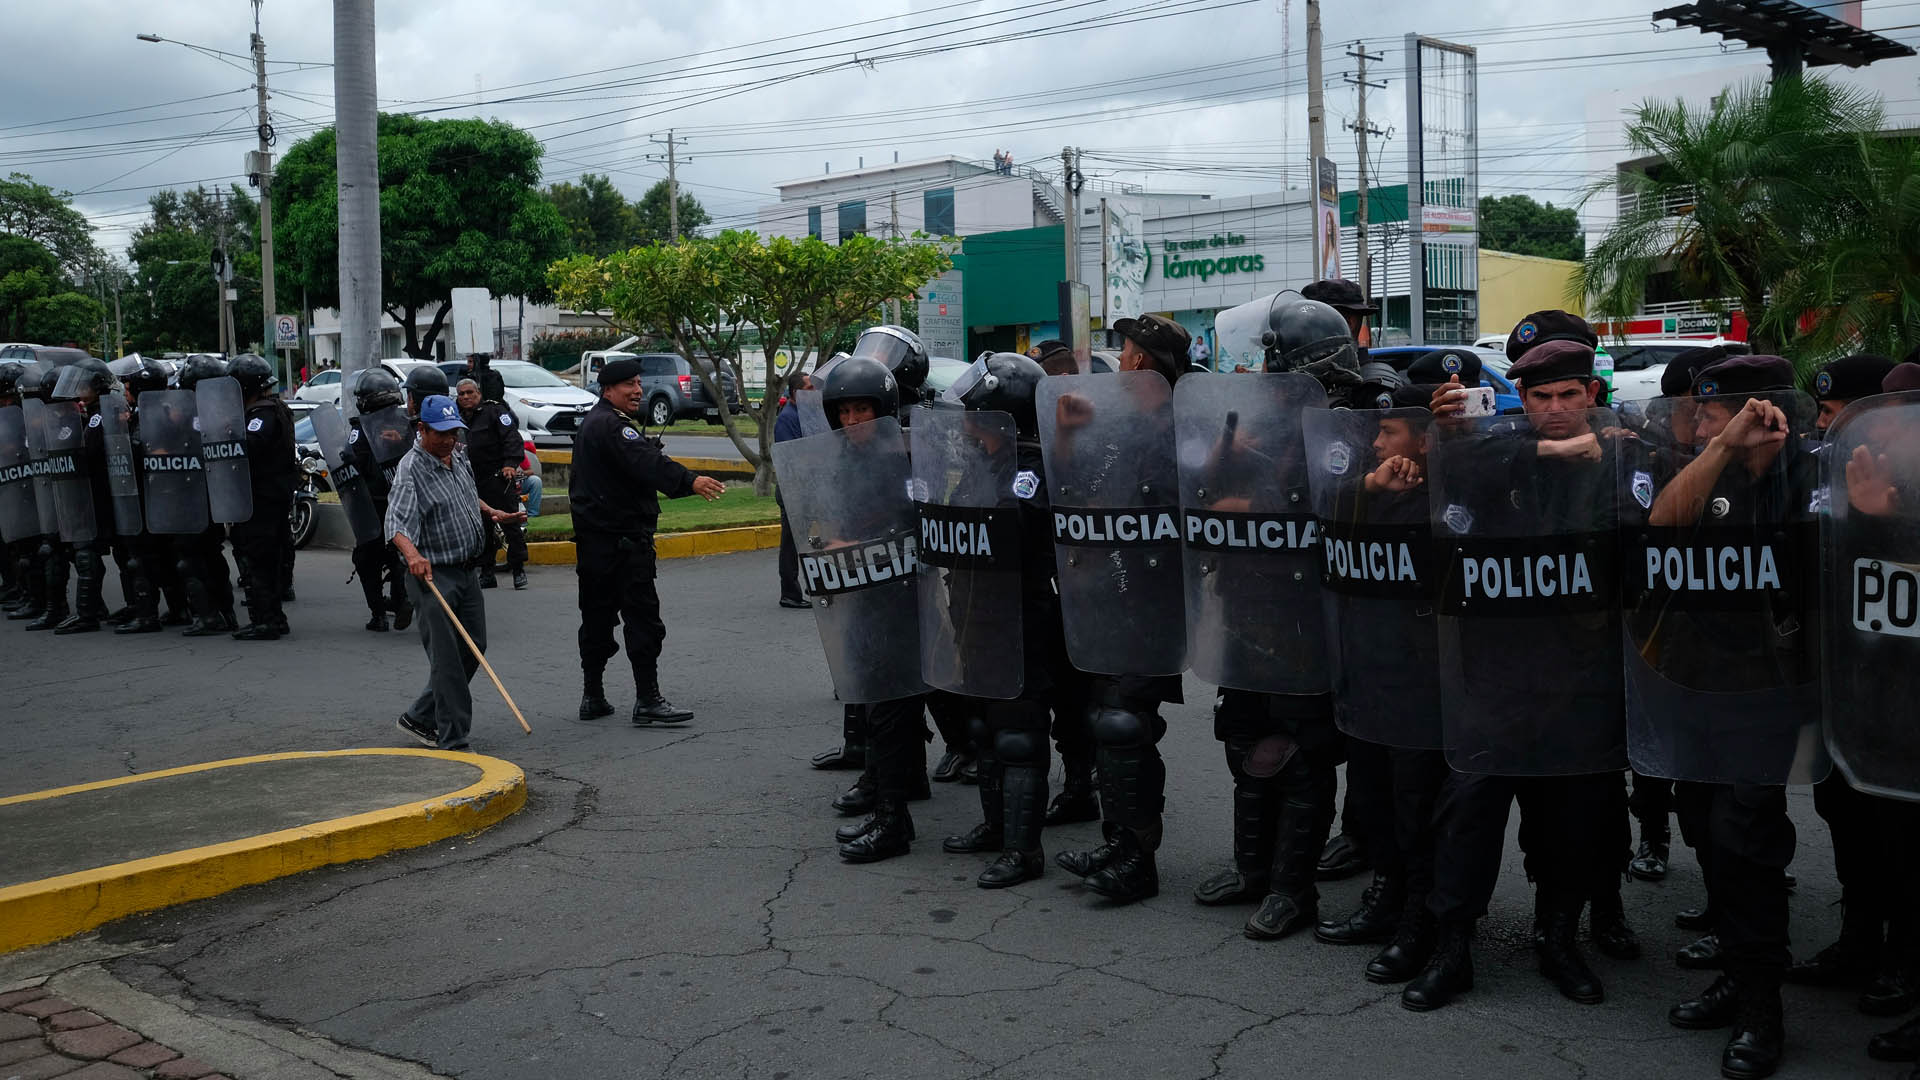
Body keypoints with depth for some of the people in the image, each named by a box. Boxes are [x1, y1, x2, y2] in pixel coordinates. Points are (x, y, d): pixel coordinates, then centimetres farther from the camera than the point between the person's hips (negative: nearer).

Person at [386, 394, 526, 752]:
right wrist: (412, 554, -48)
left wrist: (491, 512, 18)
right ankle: (453, 741, -4)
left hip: (467, 571, 9)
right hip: (433, 574, -9)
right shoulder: (411, 469, -17)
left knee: (474, 648, 13)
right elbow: (397, 523, -32)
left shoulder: (459, 455, 9)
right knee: (447, 659, -9)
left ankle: (420, 717, 26)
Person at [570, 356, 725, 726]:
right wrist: (690, 481, -43)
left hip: (593, 538, 11)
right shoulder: (611, 426, -16)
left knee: (597, 617, 14)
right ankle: (647, 700, -9)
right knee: (642, 616, -8)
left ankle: (592, 697, 19)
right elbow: (647, 464, -32)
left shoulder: (594, 422, 19)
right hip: (622, 539, -11)